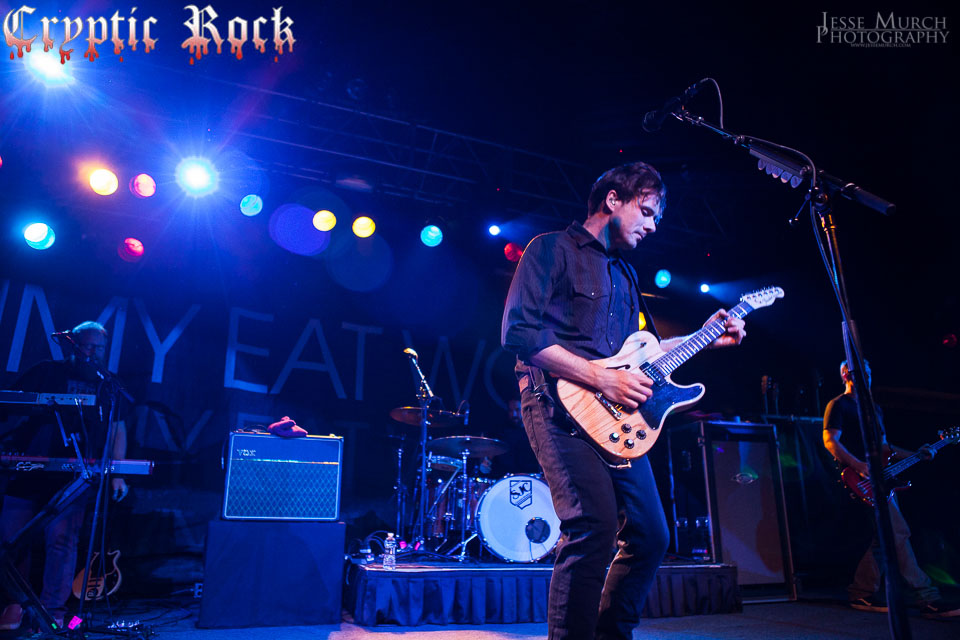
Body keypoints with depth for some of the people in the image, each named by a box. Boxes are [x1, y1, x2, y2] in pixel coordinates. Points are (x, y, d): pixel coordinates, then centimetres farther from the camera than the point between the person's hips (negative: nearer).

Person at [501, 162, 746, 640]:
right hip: (562, 404, -8)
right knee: (594, 526, -22)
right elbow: (519, 331, -15)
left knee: (650, 535, 9)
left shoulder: (623, 272, 24)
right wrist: (601, 379, -18)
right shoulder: (553, 249, -2)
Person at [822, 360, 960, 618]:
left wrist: (914, 455, 15)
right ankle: (926, 598, -9)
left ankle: (862, 594, 13)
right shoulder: (838, 405, -4)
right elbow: (830, 441, -15)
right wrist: (860, 466, -25)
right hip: (861, 480, -9)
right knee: (899, 534, -13)